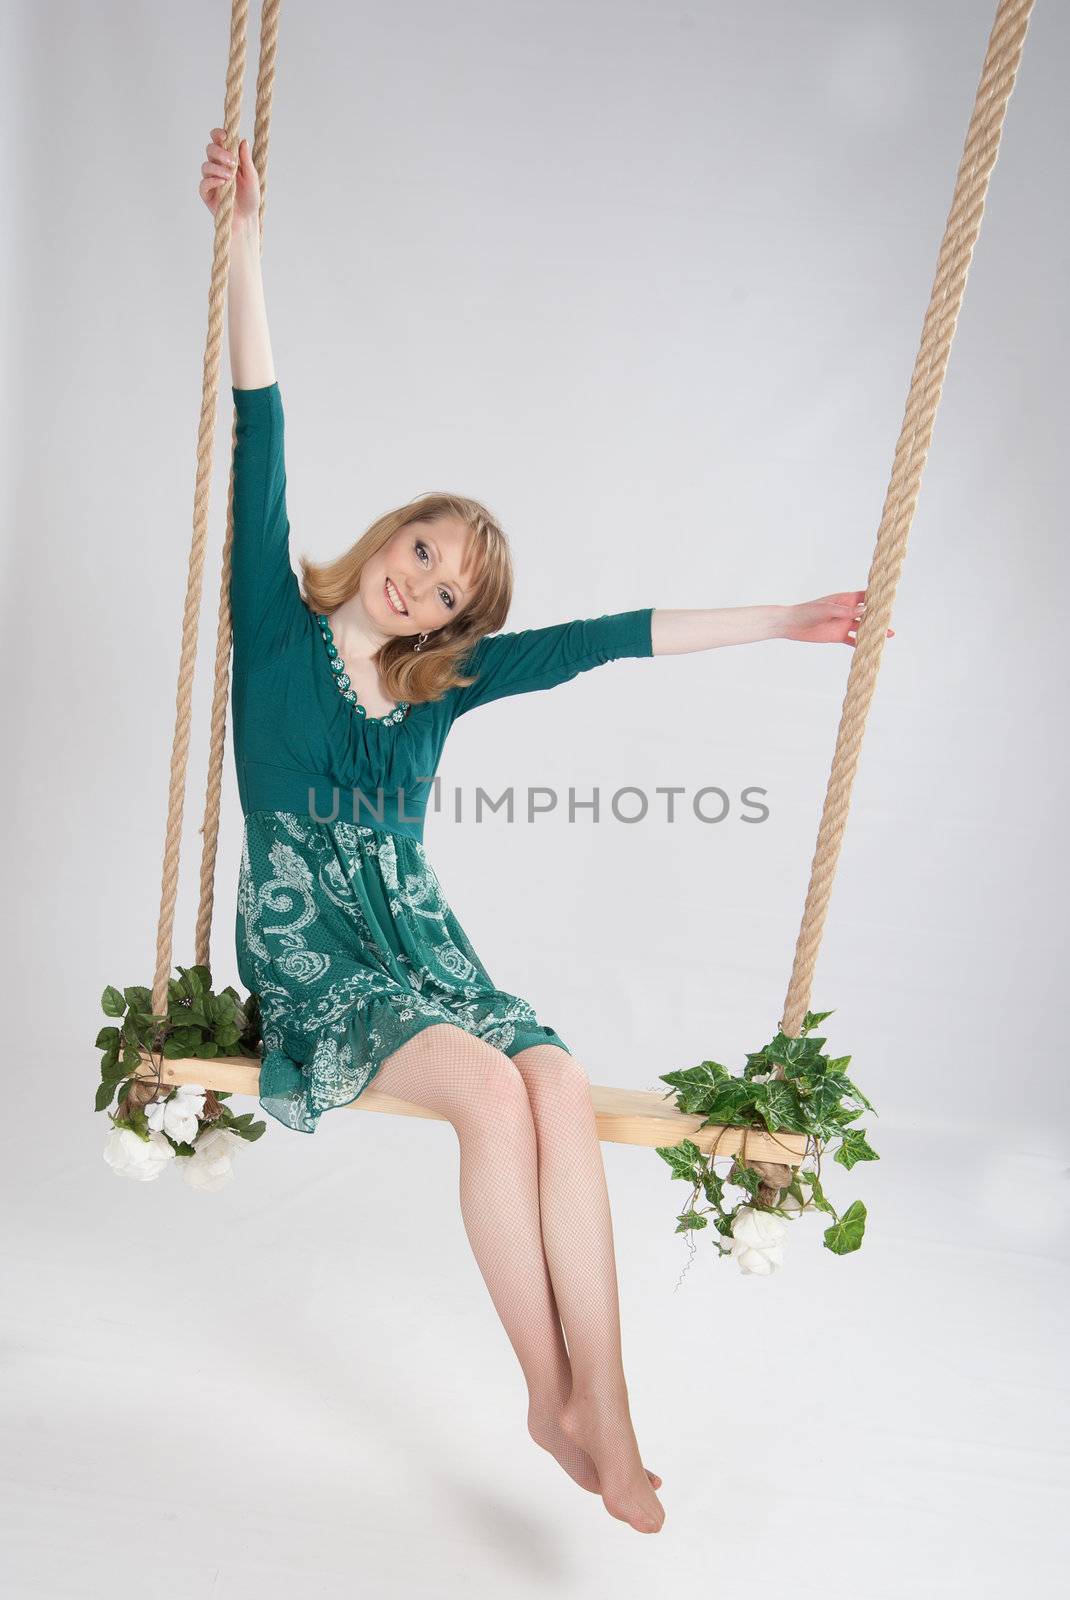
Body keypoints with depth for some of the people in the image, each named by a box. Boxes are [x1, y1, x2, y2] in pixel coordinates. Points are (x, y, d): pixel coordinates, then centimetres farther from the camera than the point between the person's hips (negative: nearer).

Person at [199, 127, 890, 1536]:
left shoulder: (442, 682, 14)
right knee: (494, 1094, -28)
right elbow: (261, 444, -3)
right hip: (308, 952, -4)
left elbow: (614, 638, 13)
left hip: (420, 940, 4)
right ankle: (552, 1396, -12)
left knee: (561, 1088, -24)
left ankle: (601, 1412, -19)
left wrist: (783, 621, 17)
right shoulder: (280, 627, 5)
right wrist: (245, 244, -8)